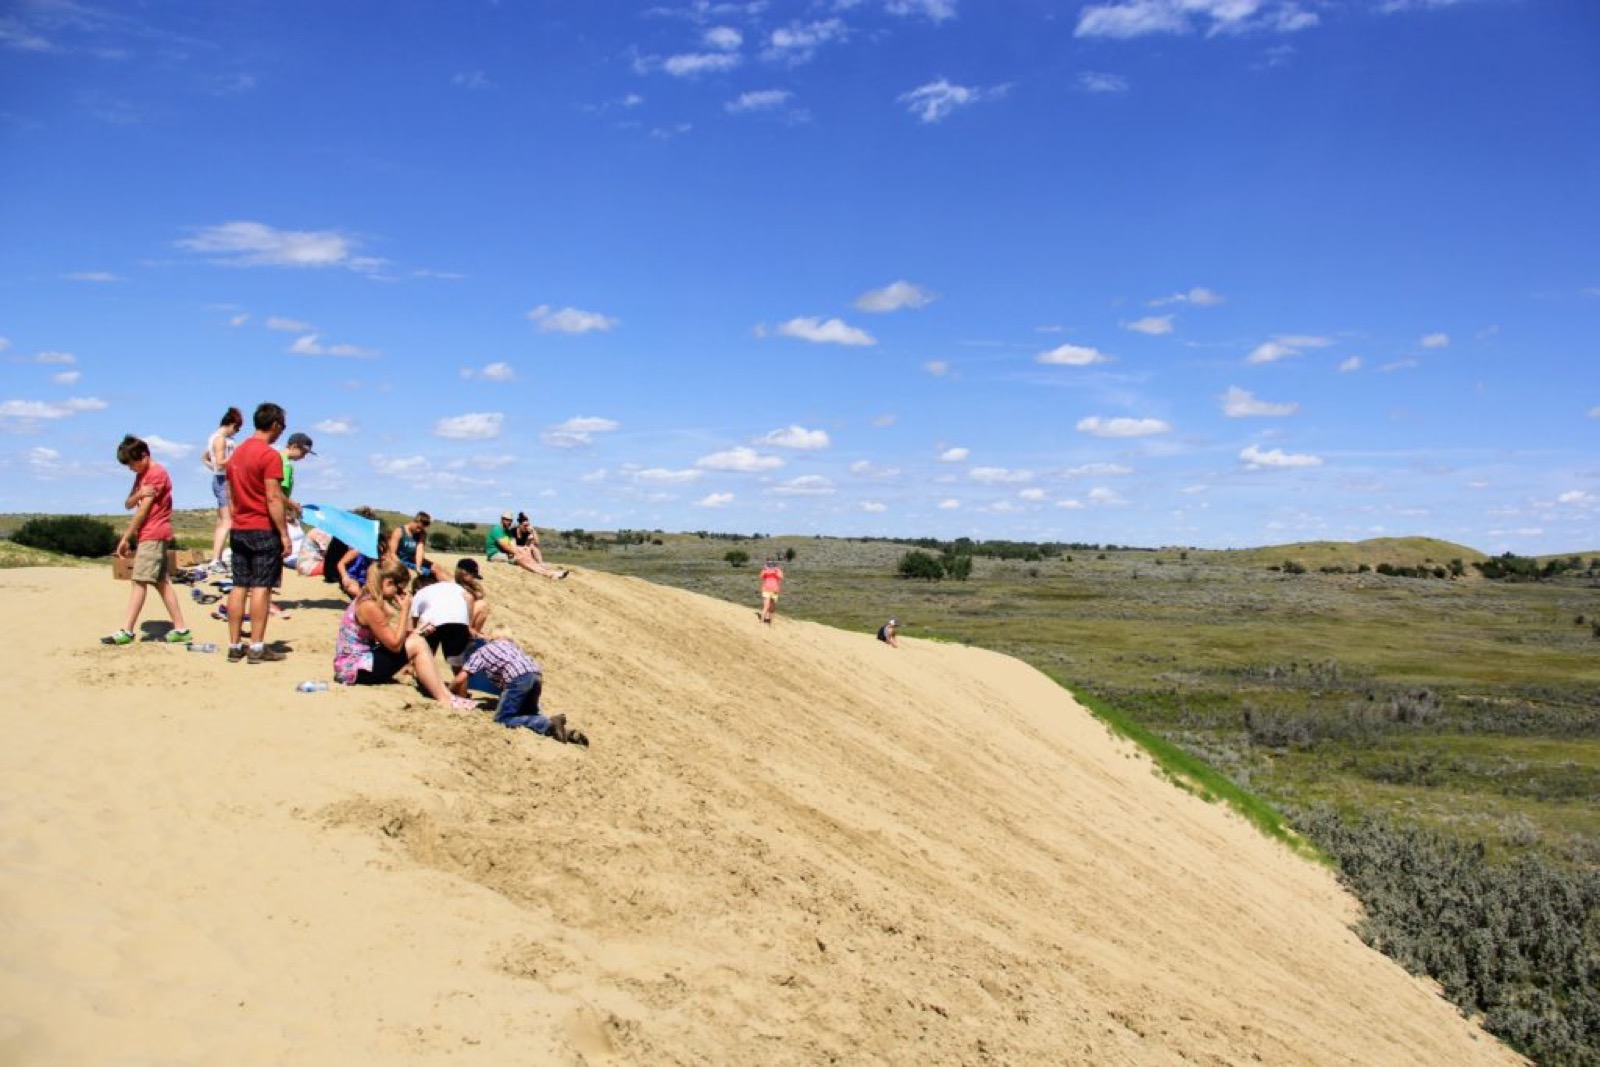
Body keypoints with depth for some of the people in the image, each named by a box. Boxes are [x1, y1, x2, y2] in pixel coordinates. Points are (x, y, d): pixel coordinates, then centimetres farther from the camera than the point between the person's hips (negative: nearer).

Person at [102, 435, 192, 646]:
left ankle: (127, 631, -10)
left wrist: (125, 537, -11)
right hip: (148, 535, 10)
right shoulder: (141, 475, 19)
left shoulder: (157, 473, -10)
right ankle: (180, 629, 5)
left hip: (153, 535, -10)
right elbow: (128, 504, 10)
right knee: (161, 582, 6)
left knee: (139, 581, -10)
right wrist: (138, 494, -13)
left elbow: (143, 509, -13)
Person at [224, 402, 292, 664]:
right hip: (264, 529, -8)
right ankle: (257, 647, -3)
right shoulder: (270, 455, -12)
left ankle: (235, 646, 11)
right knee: (261, 587, -4)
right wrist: (285, 534, -13)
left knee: (239, 586, 8)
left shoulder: (237, 453, 14)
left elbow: (231, 494, 17)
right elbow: (273, 498, -16)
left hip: (239, 529, 8)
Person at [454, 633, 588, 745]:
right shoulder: (507, 642, 35)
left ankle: (550, 724, -17)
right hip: (536, 675, 7)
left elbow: (460, 678, 11)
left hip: (519, 678, -7)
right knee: (530, 713, 23)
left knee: (502, 719, 2)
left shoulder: (479, 653, 19)